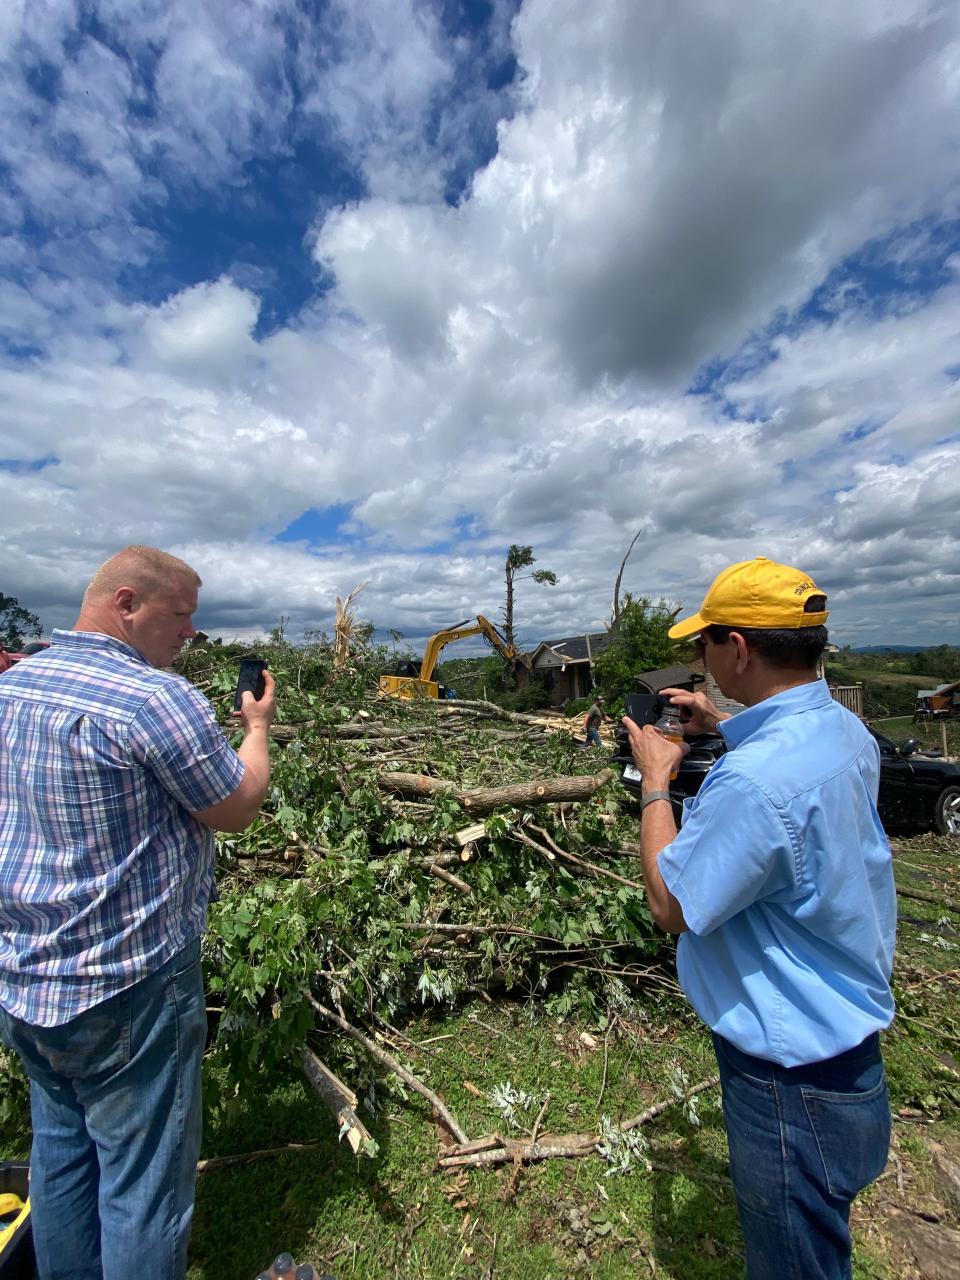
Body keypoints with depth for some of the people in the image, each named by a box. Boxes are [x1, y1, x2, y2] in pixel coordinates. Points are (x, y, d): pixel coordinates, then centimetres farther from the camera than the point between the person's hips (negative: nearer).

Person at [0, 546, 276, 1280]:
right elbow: (237, 810, -16)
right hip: (127, 987, -8)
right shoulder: (156, 698, -25)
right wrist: (258, 726, -2)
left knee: (60, 1152, 26)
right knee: (144, 1176, 13)